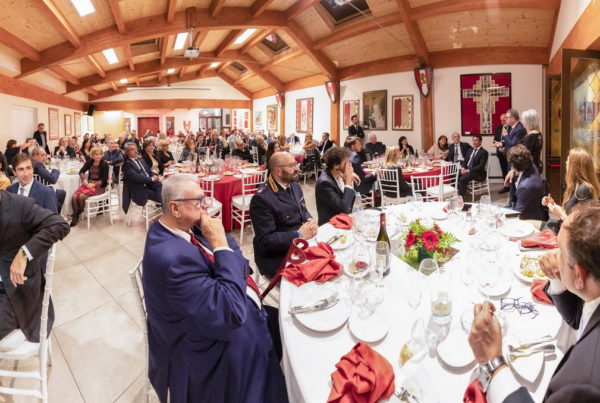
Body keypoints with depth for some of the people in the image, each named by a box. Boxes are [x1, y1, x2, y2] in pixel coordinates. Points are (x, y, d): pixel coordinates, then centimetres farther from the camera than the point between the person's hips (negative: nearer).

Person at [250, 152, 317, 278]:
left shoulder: (294, 185, 5)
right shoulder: (262, 198, -20)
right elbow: (265, 241, -20)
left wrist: (310, 221, -6)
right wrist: (299, 234, -23)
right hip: (277, 258, -8)